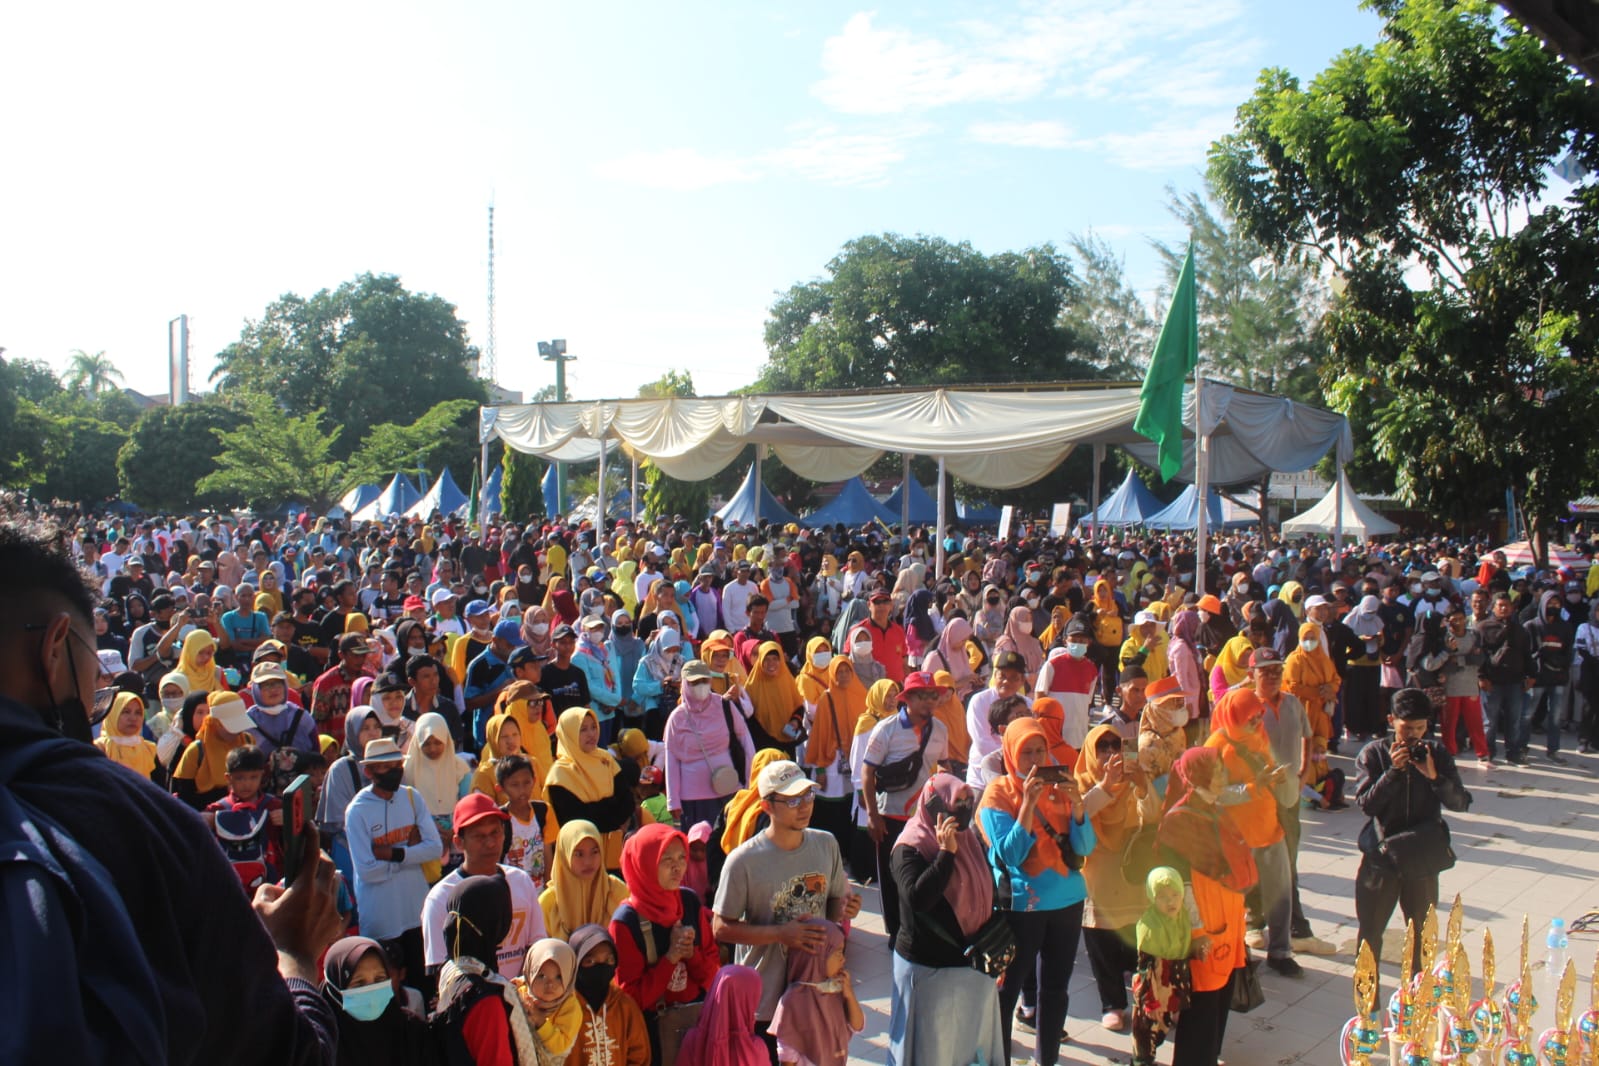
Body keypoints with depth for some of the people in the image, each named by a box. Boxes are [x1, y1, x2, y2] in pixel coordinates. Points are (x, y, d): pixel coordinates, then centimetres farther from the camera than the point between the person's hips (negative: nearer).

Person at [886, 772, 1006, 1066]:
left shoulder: (971, 841, 6)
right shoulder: (909, 849, -15)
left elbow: (988, 893, 17)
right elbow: (917, 898, -30)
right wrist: (946, 852, -27)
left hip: (974, 965, 7)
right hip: (927, 970, -6)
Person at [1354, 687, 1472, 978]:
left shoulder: (1437, 754, -1)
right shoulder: (1373, 753, -6)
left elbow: (1460, 802, -6)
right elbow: (1366, 803, -12)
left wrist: (1434, 776, -22)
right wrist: (1393, 771, -22)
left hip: (1423, 859, 2)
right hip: (1381, 854, -2)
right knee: (1370, 931, 6)